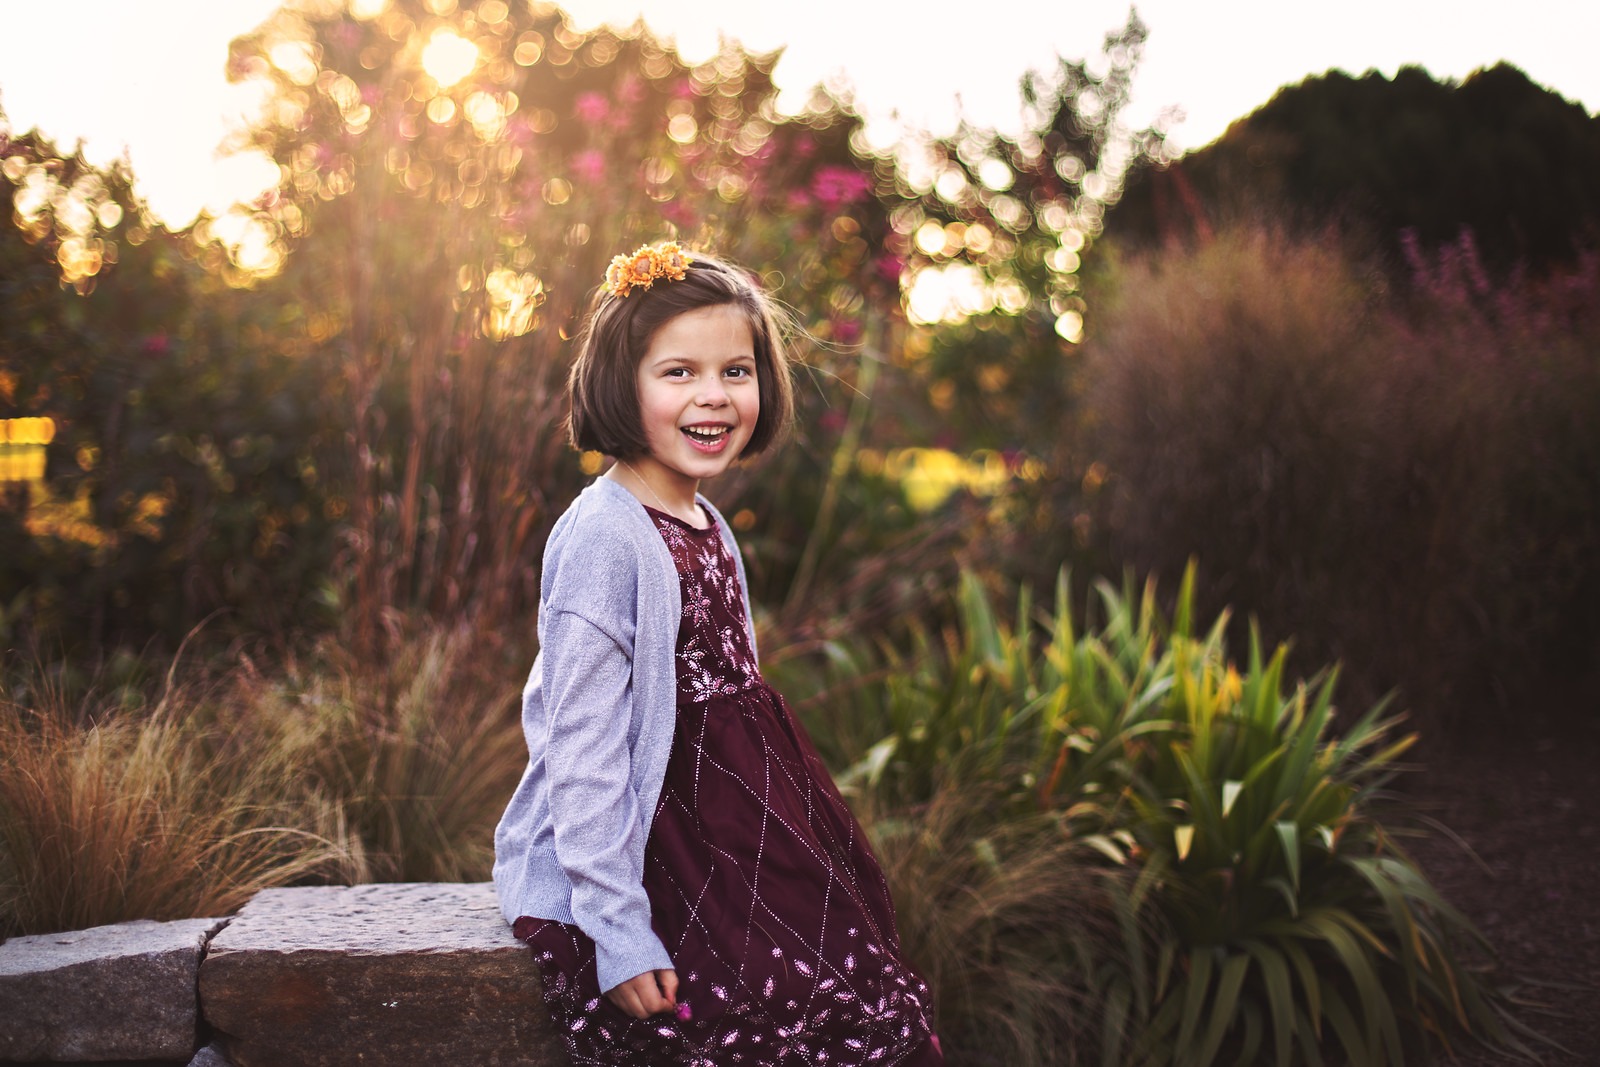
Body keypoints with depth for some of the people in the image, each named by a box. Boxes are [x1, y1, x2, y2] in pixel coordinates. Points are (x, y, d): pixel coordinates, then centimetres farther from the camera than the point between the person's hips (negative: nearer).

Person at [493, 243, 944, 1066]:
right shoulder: (604, 538, -18)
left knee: (869, 992, 4)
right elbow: (583, 753, -20)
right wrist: (619, 938, -21)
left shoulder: (706, 527, 9)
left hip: (714, 847, 8)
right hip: (628, 866, -8)